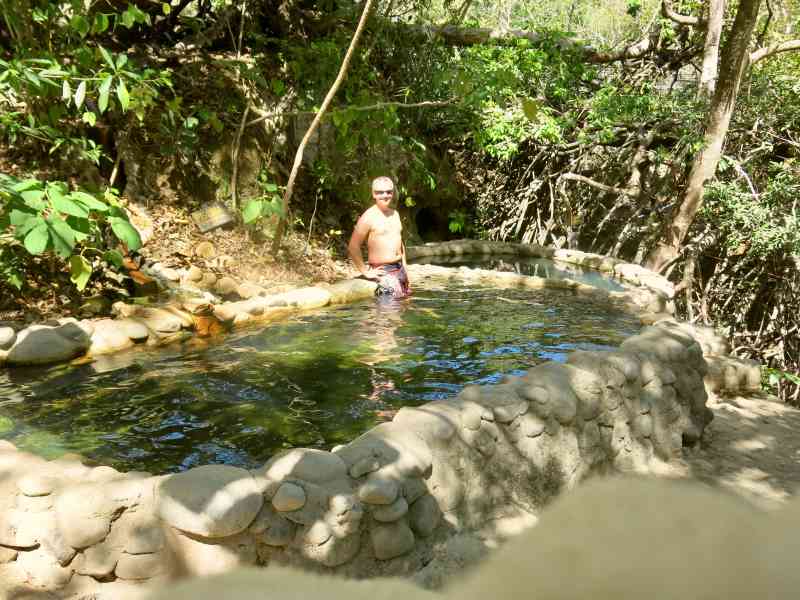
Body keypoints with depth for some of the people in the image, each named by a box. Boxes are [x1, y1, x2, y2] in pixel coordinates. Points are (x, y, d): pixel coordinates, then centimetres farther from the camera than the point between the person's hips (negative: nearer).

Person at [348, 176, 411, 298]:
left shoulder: (395, 214, 14)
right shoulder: (369, 217, -10)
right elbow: (353, 247, -12)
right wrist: (365, 271, -11)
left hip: (399, 268, 7)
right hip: (382, 271, -7)